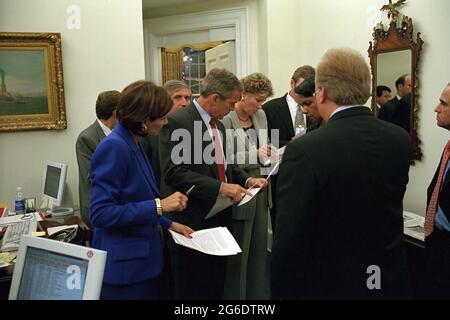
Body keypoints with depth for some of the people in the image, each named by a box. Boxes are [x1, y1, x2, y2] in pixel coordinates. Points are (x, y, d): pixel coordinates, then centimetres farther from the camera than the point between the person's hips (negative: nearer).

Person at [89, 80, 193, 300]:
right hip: (123, 266, -9)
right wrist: (159, 206, -24)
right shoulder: (114, 147, -20)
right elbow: (101, 213, -23)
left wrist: (168, 224, 10)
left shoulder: (134, 145, 8)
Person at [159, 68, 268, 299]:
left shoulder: (219, 125, 15)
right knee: (192, 290, 5)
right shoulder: (177, 122, -13)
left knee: (216, 288, 16)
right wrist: (219, 187, -24)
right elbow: (173, 172, -21)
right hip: (192, 221, -8)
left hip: (219, 217, 8)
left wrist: (247, 180, 3)